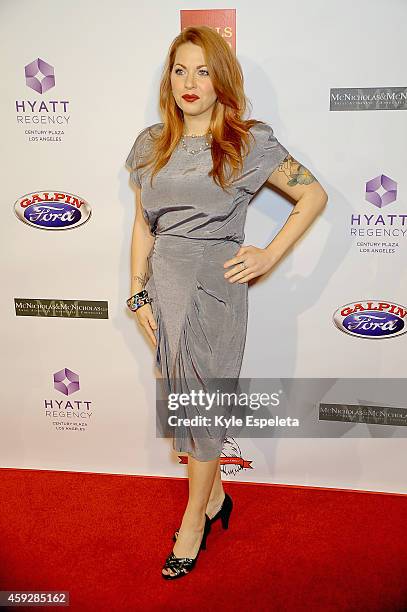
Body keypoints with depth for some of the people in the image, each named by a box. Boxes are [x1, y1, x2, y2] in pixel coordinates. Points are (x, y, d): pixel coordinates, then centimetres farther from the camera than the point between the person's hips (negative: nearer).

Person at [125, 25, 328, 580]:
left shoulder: (249, 143, -3)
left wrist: (270, 255, -6)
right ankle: (214, 496, 37)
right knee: (185, 397, 13)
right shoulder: (152, 144, 9)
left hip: (215, 287, -4)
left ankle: (194, 520, 26)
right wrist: (139, 293, 4)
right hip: (165, 285, 5)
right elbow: (143, 225, 10)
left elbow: (314, 195, 2)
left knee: (203, 402, 6)